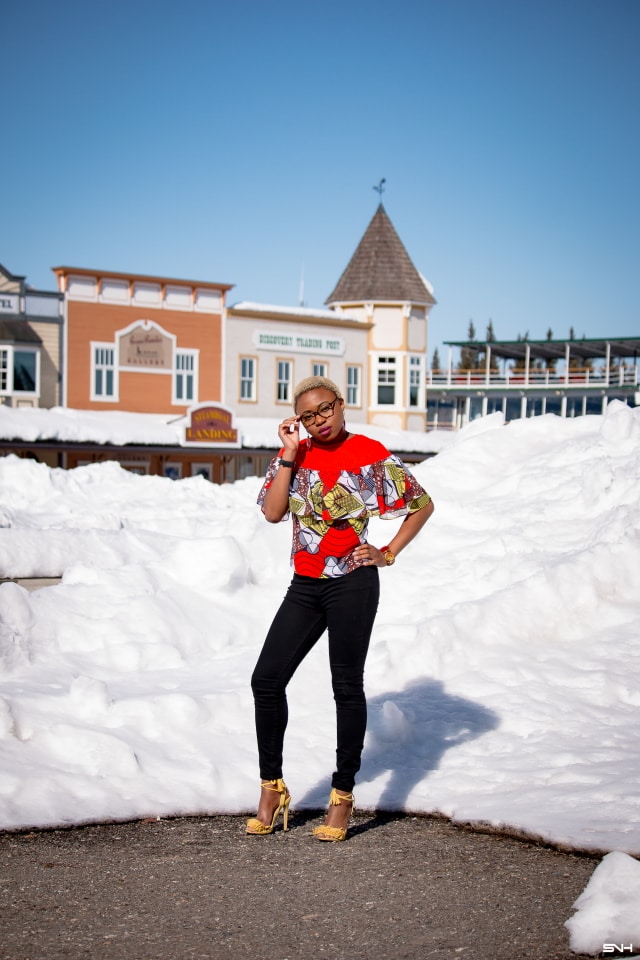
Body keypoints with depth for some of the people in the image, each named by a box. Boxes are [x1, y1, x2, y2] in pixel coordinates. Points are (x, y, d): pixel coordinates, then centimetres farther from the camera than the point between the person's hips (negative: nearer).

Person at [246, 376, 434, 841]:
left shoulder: (371, 455, -4)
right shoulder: (295, 454, 9)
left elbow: (423, 504, 3)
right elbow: (273, 512, -4)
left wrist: (388, 553, -2)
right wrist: (289, 455, -7)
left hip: (352, 582, -5)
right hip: (305, 585, 5)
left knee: (347, 686, 2)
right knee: (267, 679, -1)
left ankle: (343, 797, 12)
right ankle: (272, 789, 12)